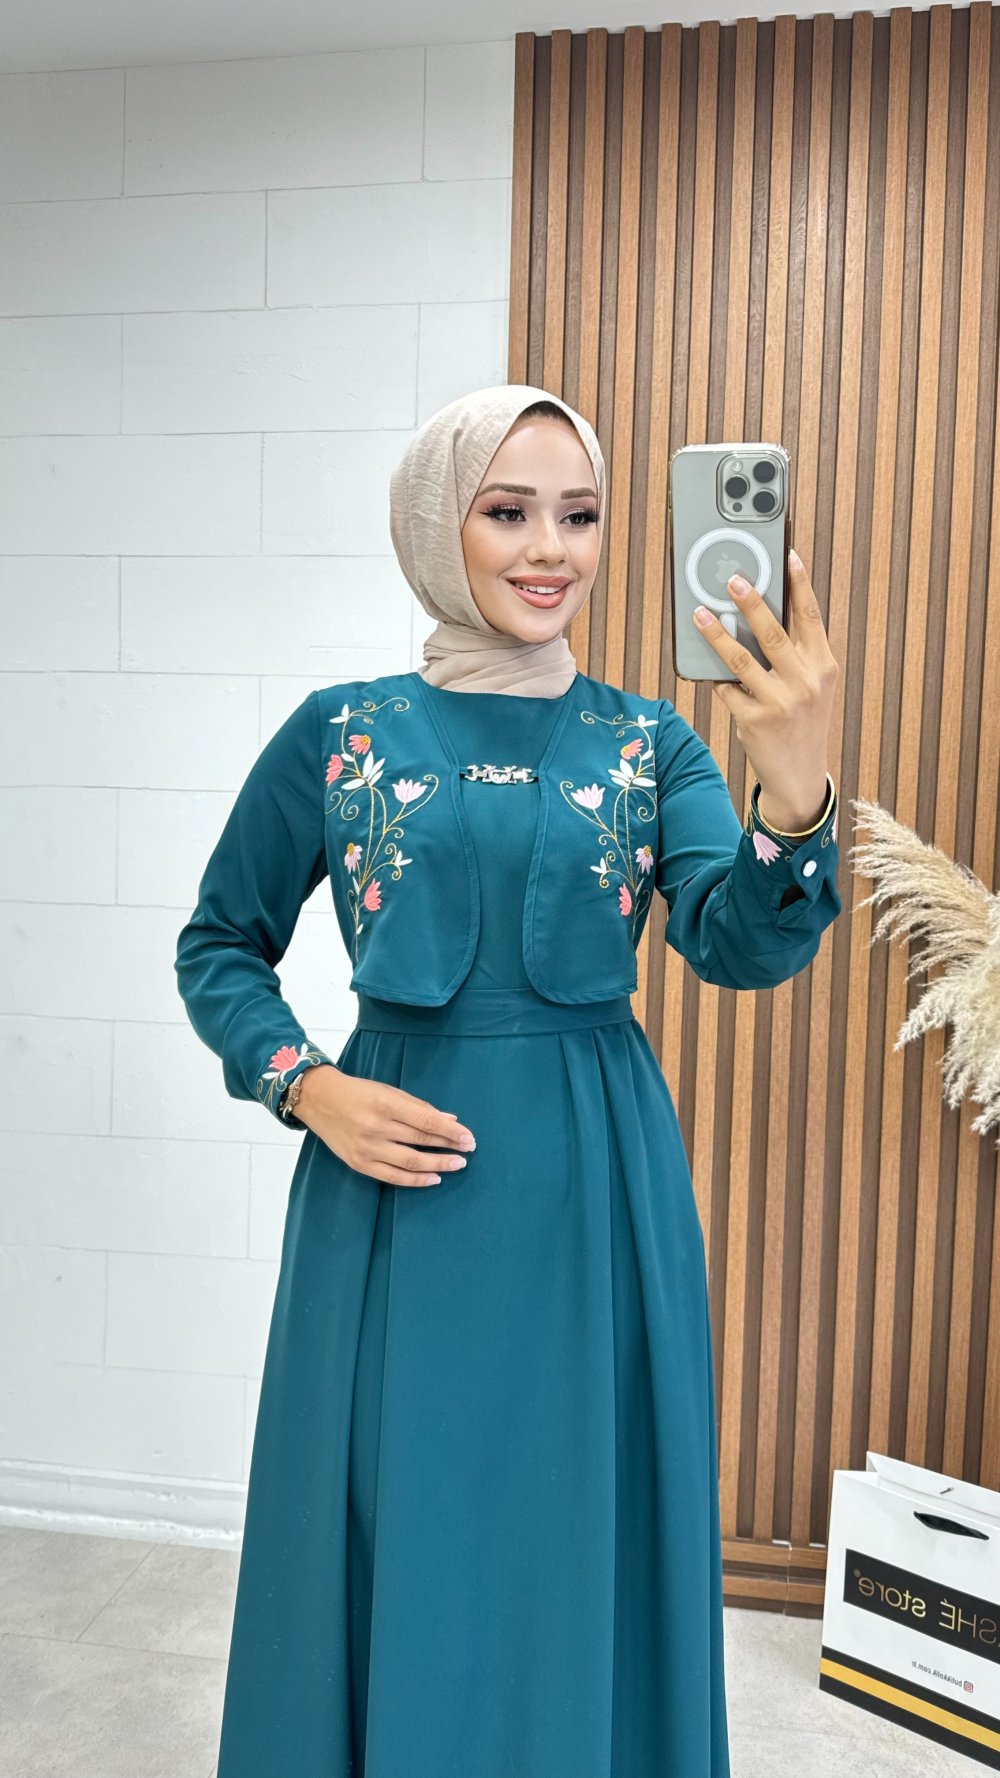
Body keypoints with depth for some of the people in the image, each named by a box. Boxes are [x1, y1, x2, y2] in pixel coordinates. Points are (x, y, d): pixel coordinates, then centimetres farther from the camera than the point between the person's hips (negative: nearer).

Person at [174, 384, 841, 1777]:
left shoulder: (650, 743, 2)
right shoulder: (339, 734, 0)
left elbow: (743, 945, -13)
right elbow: (220, 943, 8)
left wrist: (796, 793, -31)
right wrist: (306, 1087, -7)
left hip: (595, 1188, 1)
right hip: (398, 1179, 0)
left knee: (580, 1542, 14)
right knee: (400, 1546, 12)